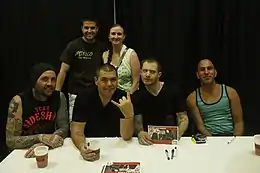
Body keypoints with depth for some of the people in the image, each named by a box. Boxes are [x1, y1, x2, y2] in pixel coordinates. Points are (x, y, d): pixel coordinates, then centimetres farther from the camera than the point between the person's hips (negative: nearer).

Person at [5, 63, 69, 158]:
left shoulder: (59, 97, -4)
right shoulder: (19, 101, -14)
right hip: (25, 153, -1)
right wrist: (40, 137, -26)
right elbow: (10, 141, -15)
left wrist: (44, 144, -22)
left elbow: (64, 128, -6)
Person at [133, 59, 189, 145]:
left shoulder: (173, 91, -4)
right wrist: (140, 133, -24)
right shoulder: (137, 96, 2)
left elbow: (183, 118, -2)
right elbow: (137, 122, -2)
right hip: (149, 141, 1)